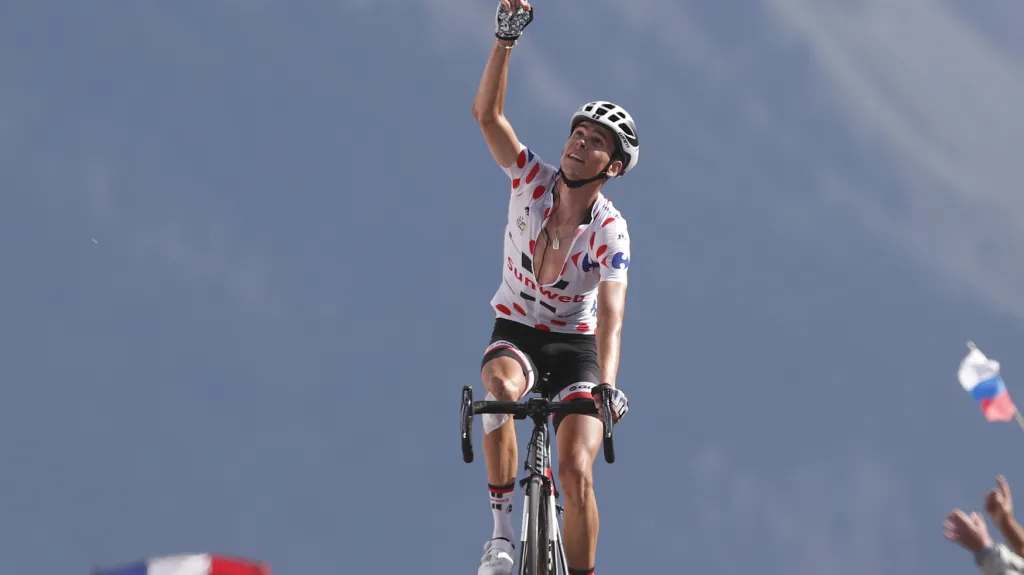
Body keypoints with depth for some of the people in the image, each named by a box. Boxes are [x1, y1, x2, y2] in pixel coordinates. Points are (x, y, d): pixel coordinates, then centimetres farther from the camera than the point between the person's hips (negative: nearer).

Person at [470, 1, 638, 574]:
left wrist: (608, 387, -46)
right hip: (514, 333, 1)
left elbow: (611, 316, -30)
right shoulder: (532, 178, -11)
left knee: (576, 471, -19)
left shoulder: (611, 231, -18)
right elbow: (487, 113, -23)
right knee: (501, 388, -35)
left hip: (575, 343, -1)